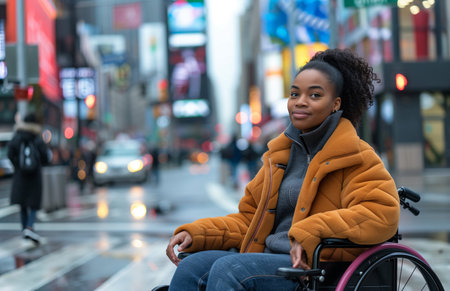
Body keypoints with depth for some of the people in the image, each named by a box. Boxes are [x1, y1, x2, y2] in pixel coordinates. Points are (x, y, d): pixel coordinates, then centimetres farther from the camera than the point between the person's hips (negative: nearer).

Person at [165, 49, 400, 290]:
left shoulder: (356, 158, 0)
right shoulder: (279, 154, 21)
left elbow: (382, 214, -16)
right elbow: (249, 219, 23)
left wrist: (310, 233, -26)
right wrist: (195, 233, 8)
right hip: (268, 258, 7)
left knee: (227, 268, -28)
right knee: (192, 267, -16)